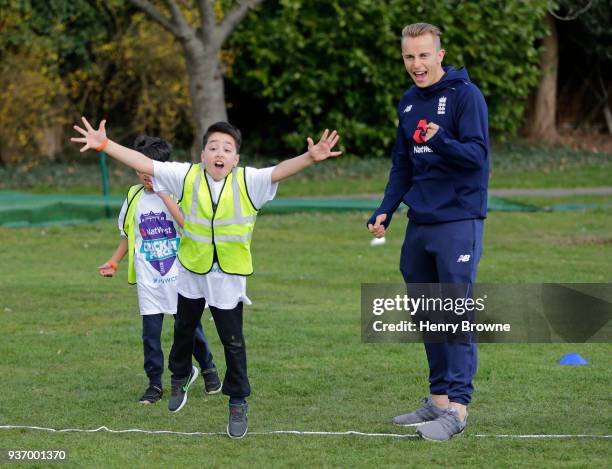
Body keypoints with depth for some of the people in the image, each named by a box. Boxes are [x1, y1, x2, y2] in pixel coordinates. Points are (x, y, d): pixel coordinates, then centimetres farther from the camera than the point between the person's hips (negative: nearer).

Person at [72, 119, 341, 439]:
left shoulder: (248, 182, -15)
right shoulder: (188, 176, -11)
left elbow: (280, 171, -31)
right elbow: (143, 164, -13)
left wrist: (310, 158, -49)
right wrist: (104, 145, -20)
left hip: (229, 277, -2)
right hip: (191, 272, 2)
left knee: (233, 342, 3)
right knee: (183, 330, 23)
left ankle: (238, 403, 19)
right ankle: (181, 375, 50)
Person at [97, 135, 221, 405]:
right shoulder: (134, 197, 6)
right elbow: (128, 236, 18)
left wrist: (162, 192, -22)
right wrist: (113, 263, 9)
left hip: (179, 274, -3)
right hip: (148, 278, 3)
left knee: (190, 326, 4)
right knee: (150, 331, 0)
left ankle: (208, 368, 28)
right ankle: (155, 384, 10)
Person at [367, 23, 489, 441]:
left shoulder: (466, 95, -8)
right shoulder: (409, 102, 14)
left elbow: (477, 153, -17)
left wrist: (442, 142, -35)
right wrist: (385, 211, 9)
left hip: (459, 222, -8)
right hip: (420, 225, 8)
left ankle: (457, 407, -10)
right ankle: (437, 399, 19)